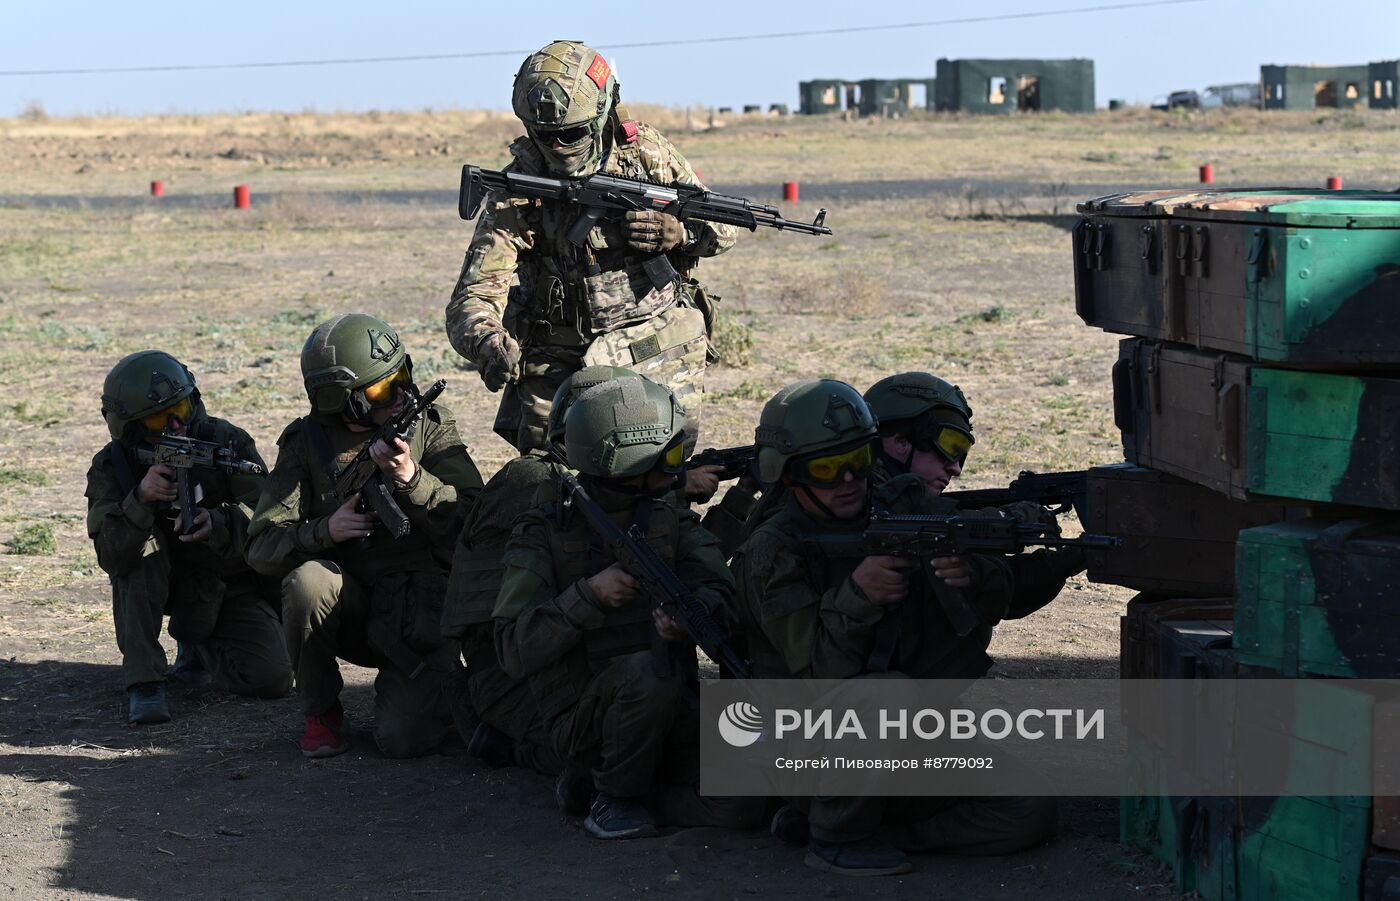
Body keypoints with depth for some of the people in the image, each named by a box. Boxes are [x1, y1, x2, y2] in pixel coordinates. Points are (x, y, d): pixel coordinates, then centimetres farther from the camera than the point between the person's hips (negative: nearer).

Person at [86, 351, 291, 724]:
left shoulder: (228, 443, -16)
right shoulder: (110, 466, -15)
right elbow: (111, 557, -28)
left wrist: (217, 525, -45)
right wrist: (140, 500, -46)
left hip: (232, 587, 0)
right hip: (166, 585, 0)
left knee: (273, 678, -20)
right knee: (142, 543, -32)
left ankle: (198, 646, 13)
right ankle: (143, 681, -28)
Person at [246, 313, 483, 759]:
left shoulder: (430, 426, -2)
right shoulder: (307, 442, -1)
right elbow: (261, 548, -5)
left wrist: (411, 479, -29)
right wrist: (325, 530, -24)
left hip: (422, 608, -2)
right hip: (350, 611, 2)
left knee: (404, 739, -21)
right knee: (307, 581, -32)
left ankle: (438, 686, 17)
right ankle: (321, 713, -7)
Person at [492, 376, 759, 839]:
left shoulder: (674, 523, 9)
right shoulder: (545, 535, -3)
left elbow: (718, 590, -9)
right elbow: (514, 649, -12)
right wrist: (589, 595, -23)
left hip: (669, 711, 3)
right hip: (585, 722, -3)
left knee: (734, 805, -22)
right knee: (650, 672, -35)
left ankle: (642, 787, 7)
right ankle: (616, 794, -9)